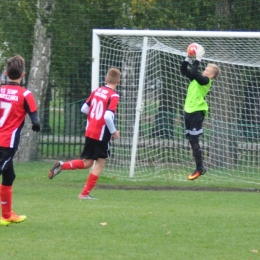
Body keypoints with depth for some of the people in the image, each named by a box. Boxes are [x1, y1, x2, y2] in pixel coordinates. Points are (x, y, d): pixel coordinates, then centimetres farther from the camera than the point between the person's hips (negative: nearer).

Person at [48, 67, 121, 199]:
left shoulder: (96, 91, 7)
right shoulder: (114, 96, -15)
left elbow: (84, 109, 11)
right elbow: (108, 116, -24)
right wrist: (114, 131, -10)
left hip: (89, 132, 7)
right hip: (102, 134, -7)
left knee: (87, 163, 16)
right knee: (100, 163, 5)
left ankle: (61, 165, -5)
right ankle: (85, 193, 3)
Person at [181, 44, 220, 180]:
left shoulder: (206, 81, -11)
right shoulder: (197, 79, 13)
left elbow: (193, 72, -26)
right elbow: (184, 70, 15)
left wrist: (198, 58, -20)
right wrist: (188, 58, 4)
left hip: (197, 112, -9)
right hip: (189, 111, 9)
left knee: (194, 140, -8)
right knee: (192, 141, 9)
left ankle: (199, 168, -1)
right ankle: (200, 167, 16)